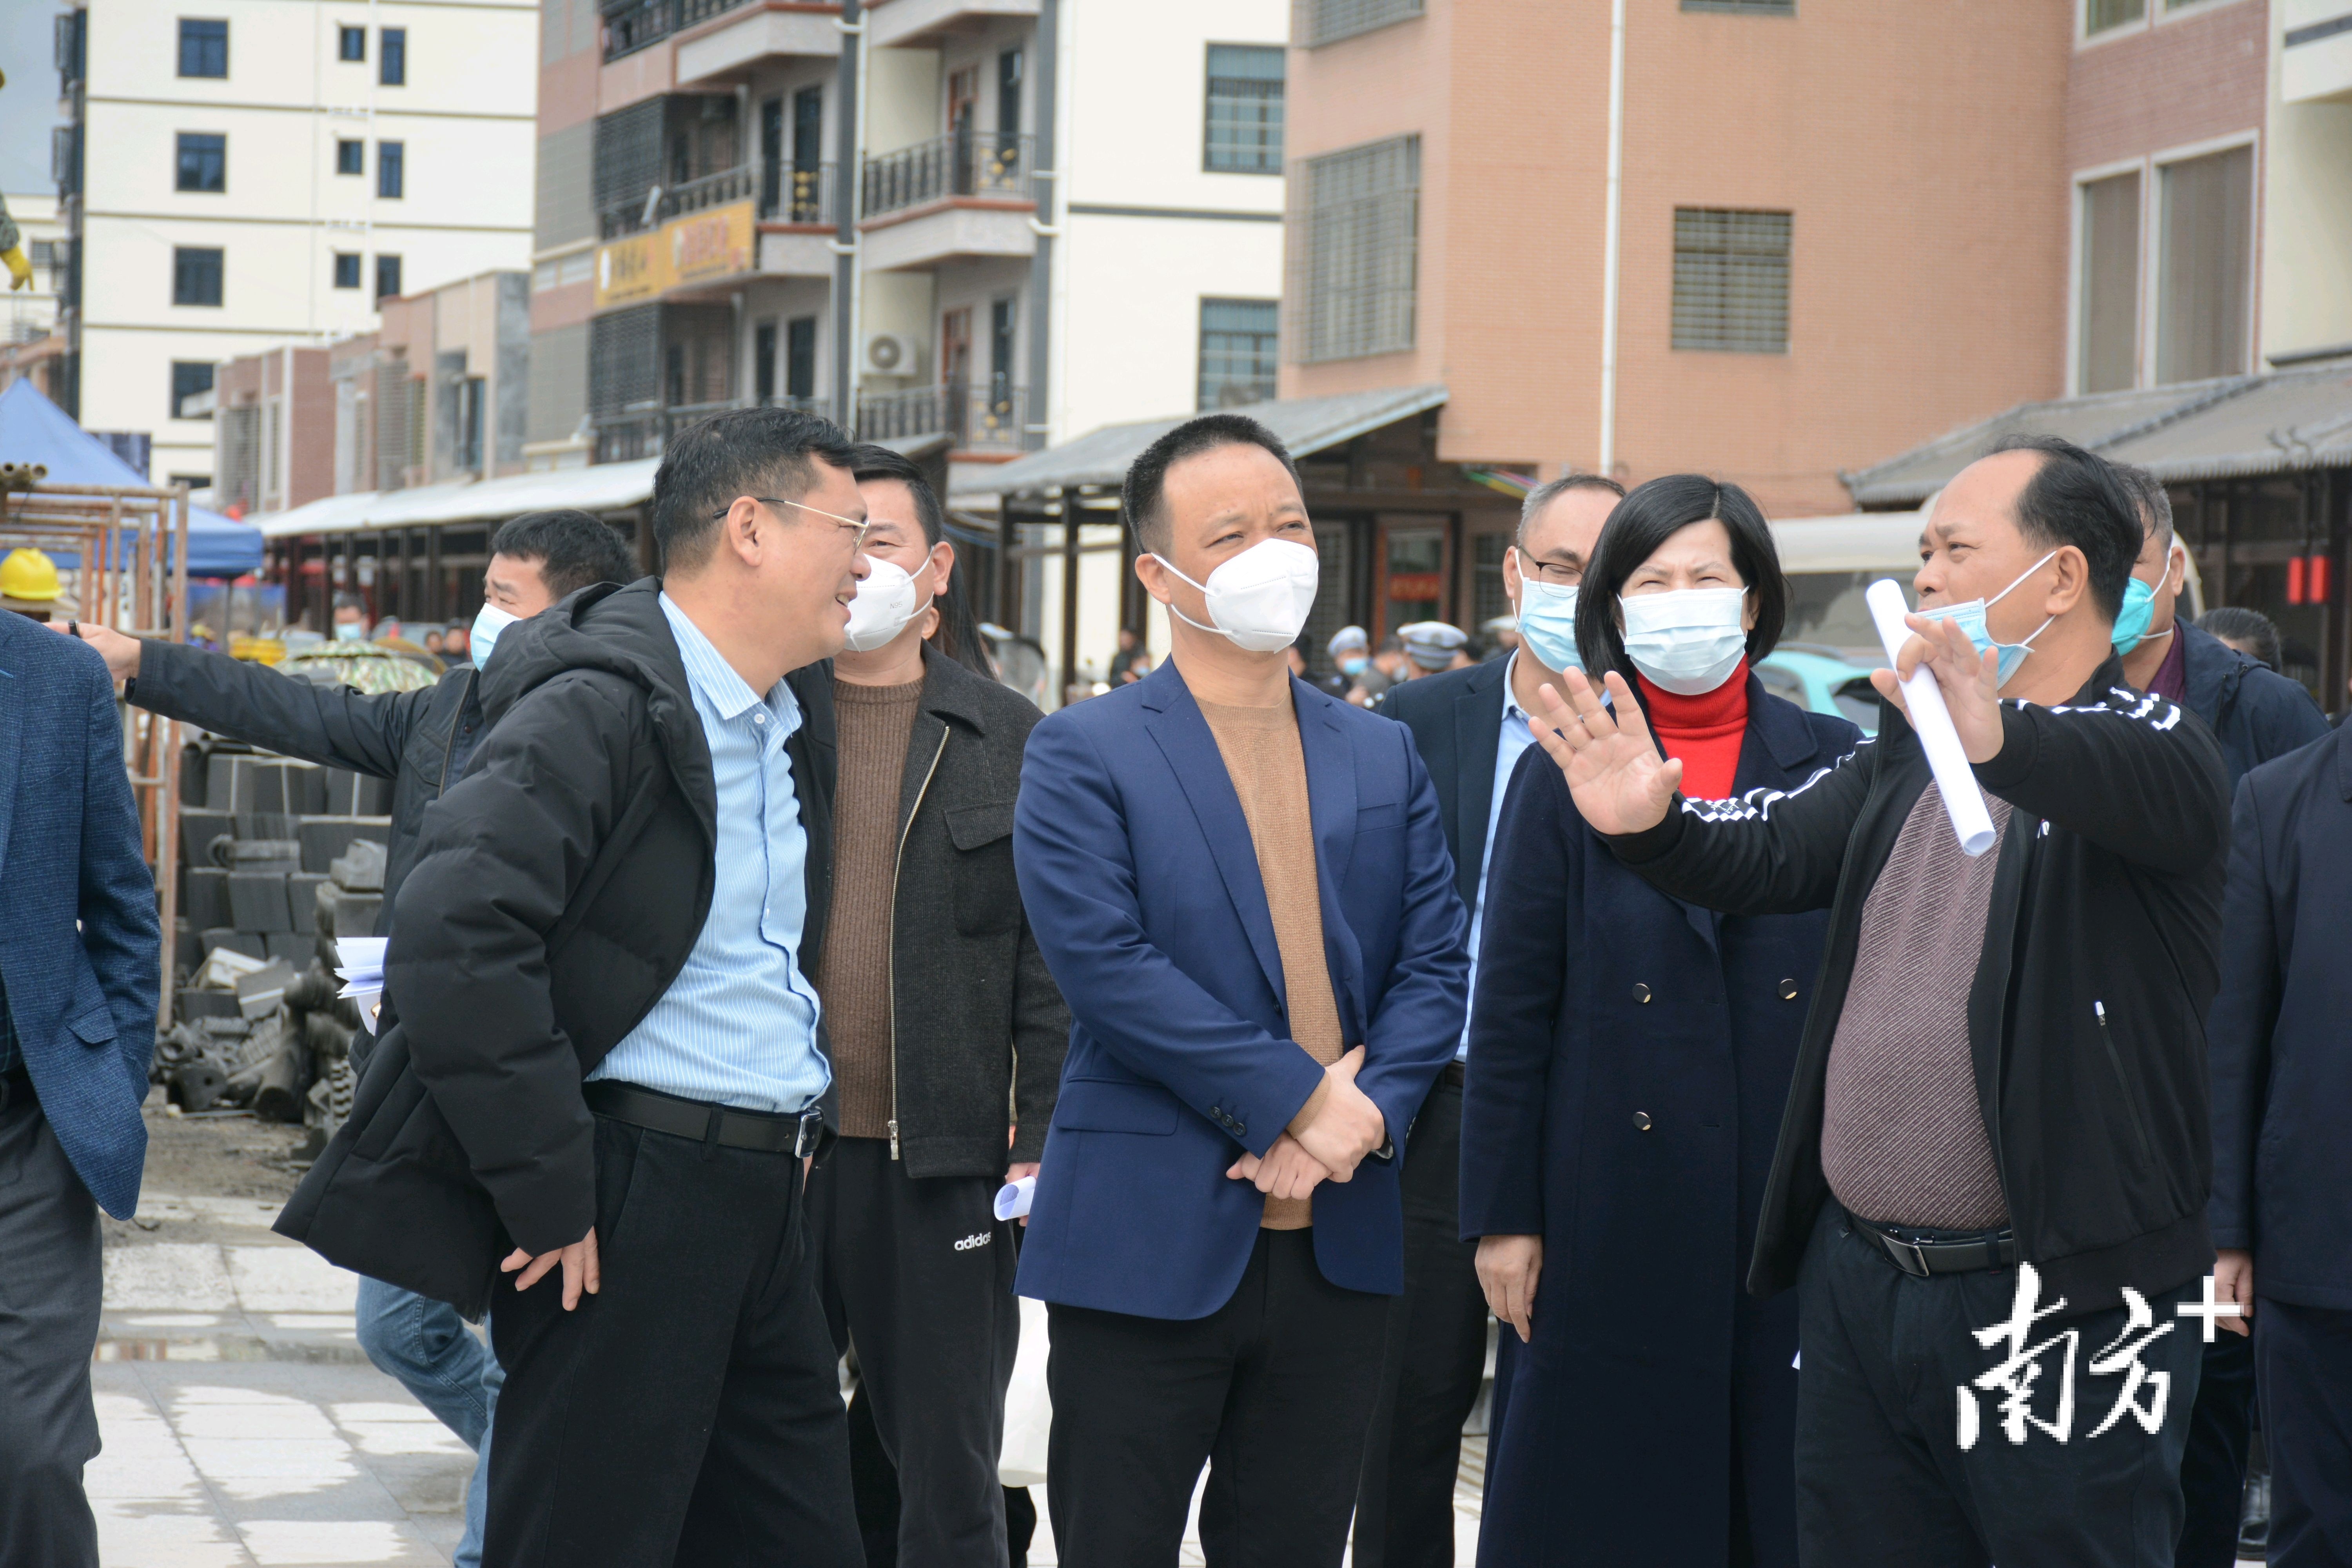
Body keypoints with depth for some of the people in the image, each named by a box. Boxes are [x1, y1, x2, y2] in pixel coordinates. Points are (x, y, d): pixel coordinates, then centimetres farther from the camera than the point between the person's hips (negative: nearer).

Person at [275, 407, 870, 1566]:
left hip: (761, 1199, 9)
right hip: (630, 1198, -9)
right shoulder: (598, 710, -15)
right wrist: (548, 1194, -23)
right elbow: (452, 936, -26)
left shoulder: (798, 718, 14)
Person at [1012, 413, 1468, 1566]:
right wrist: (1297, 1098, -16)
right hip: (1151, 1243, -4)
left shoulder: (1384, 757, 13)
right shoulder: (1082, 756, -3)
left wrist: (1367, 1115, -12)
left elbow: (1434, 963, 7)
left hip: (1336, 1243, 4)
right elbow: (1103, 961, -14)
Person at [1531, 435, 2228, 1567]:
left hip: (2063, 1303, -7)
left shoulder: (2144, 745, -7)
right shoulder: (1905, 759, 17)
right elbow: (1767, 856, 7)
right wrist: (1649, 826, -15)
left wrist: (2004, 738, -50)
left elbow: (2160, 792, -29)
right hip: (1857, 1282, 7)